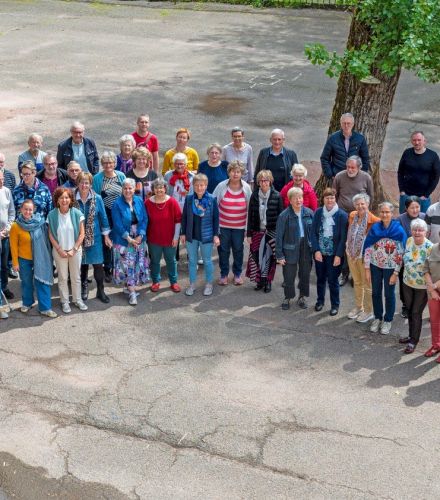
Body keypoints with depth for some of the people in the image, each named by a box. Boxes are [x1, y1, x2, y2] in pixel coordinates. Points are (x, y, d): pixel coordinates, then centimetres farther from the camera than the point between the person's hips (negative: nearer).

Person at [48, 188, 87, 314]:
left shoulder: (77, 213, -8)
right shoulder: (52, 215, -7)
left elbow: (81, 234, -5)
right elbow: (51, 235, -4)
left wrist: (74, 249, -10)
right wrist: (60, 250, -9)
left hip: (75, 250, 0)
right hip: (59, 251, 0)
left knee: (76, 277, 10)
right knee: (62, 277, 8)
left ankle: (77, 299, 24)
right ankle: (64, 301, 19)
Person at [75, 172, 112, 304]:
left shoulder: (97, 199, -5)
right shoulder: (73, 199, -5)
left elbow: (103, 217, 2)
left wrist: (106, 236, 3)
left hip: (94, 237, 0)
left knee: (98, 264, 1)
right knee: (82, 263, 12)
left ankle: (100, 291, 12)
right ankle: (84, 287, 30)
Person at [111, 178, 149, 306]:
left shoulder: (139, 201, 1)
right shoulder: (117, 204, -9)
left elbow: (145, 219, 0)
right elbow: (118, 224, -12)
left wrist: (140, 235, -12)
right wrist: (129, 238, -16)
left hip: (139, 239, 4)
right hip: (123, 240, -4)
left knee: (137, 264, 8)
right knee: (127, 265, -3)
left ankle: (130, 286, 23)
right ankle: (132, 293, 2)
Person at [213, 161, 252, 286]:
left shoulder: (246, 188, -6)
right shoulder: (221, 186, -11)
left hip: (239, 226, 1)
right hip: (223, 225, -1)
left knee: (238, 250, 12)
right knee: (223, 250, 9)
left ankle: (238, 274, 31)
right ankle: (223, 274, 26)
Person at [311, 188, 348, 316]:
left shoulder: (342, 215, -10)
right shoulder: (318, 213, 0)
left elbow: (343, 237, -10)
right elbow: (313, 233, 0)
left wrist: (338, 255, -14)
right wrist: (316, 250, -8)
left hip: (334, 254, -3)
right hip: (319, 253, 3)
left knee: (333, 280, 4)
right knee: (320, 278, 16)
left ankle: (335, 305, 20)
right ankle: (320, 300, 35)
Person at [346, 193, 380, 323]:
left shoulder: (373, 220, -19)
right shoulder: (352, 215, 0)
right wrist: (348, 247, 12)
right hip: (351, 254, 6)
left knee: (367, 284, 6)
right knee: (357, 282, 21)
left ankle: (369, 312, 19)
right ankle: (358, 308, 36)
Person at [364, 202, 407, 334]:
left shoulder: (399, 231, -15)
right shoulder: (374, 228, -6)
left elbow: (401, 254, -11)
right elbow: (368, 248, -1)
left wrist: (396, 273, -12)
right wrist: (367, 269, -3)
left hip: (390, 267, -3)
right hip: (375, 266, 3)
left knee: (389, 294, 11)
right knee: (376, 293, 15)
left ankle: (388, 320, 28)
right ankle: (377, 318, 33)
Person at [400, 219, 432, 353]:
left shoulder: (429, 247, -24)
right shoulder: (409, 240, -6)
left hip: (422, 286, -6)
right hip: (407, 283, 6)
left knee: (416, 313, 5)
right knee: (410, 310, 19)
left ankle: (413, 341, 21)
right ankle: (411, 335, 37)